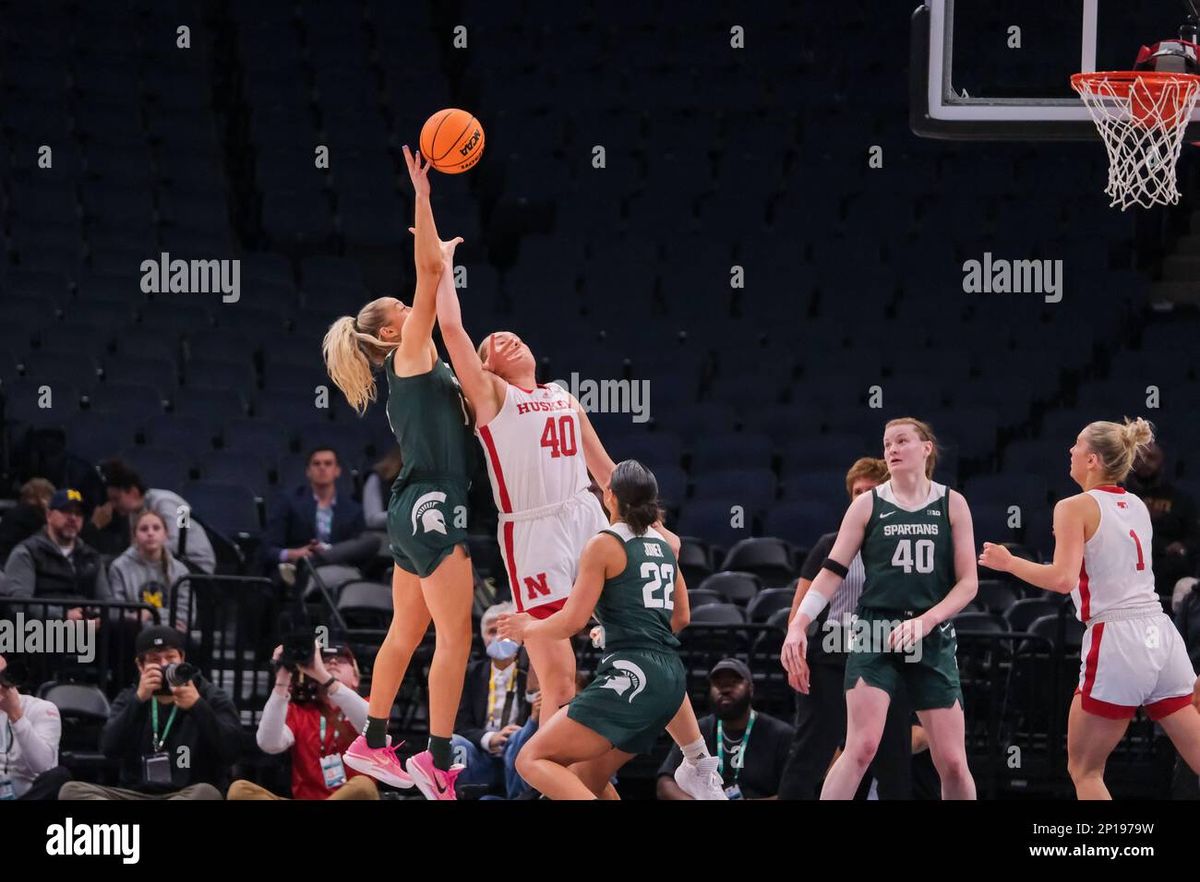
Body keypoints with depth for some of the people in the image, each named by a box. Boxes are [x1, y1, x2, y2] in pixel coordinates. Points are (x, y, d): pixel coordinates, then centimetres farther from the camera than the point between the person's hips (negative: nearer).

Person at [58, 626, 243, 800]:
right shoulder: (130, 699, 14)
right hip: (137, 797, 3)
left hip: (191, 798, -3)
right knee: (71, 790, -22)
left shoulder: (211, 698, 5)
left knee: (206, 793, -38)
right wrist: (139, 700, -16)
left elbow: (232, 750, -11)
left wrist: (198, 706, -22)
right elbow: (110, 748, -5)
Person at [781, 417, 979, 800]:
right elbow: (832, 571, 2)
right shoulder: (867, 505, 4)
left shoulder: (951, 504, 6)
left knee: (952, 762, 0)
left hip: (933, 639, 1)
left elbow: (968, 582, 3)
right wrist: (798, 626, -10)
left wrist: (925, 621, -11)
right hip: (875, 637, -1)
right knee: (862, 748, -18)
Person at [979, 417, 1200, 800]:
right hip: (1161, 635, 6)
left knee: (1084, 770, 7)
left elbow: (1063, 579, -17)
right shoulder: (1137, 507, 16)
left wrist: (1009, 563, -3)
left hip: (1117, 643, -6)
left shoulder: (1076, 508, -4)